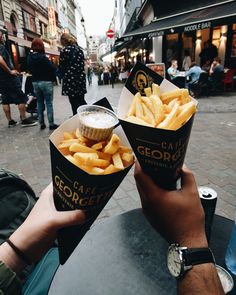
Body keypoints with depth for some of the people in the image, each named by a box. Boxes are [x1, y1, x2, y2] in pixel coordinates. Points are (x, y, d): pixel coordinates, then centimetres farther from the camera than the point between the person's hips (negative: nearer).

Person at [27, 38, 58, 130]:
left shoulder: (29, 58, 5)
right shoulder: (43, 57, -13)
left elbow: (30, 70, 11)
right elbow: (52, 69, -11)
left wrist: (36, 77, 16)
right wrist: (53, 79, 3)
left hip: (35, 82, 6)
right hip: (46, 82, -5)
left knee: (39, 103, 11)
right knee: (49, 103, -3)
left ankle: (41, 124, 13)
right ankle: (51, 124, -3)